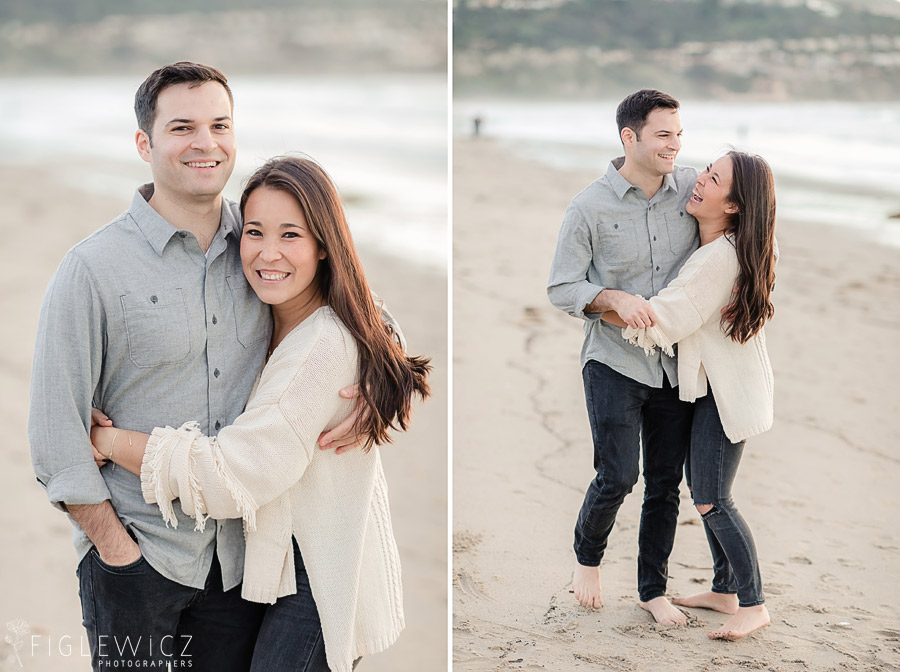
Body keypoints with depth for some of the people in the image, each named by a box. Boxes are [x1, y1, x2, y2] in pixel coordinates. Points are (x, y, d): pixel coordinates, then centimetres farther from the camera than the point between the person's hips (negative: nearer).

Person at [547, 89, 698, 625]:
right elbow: (561, 288, -5)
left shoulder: (693, 188, 0)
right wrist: (615, 299, -22)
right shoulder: (590, 208, -9)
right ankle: (588, 554, 24)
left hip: (676, 364, 4)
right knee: (618, 477, -7)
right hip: (615, 364, -3)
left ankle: (654, 588, 27)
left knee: (666, 484, 10)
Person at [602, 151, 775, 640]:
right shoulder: (708, 242, 4)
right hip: (707, 381, 10)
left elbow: (661, 321, -26)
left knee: (711, 500, -7)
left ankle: (754, 604, 5)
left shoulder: (722, 257, -26)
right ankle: (724, 590, 27)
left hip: (727, 389, -10)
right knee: (700, 487, 15)